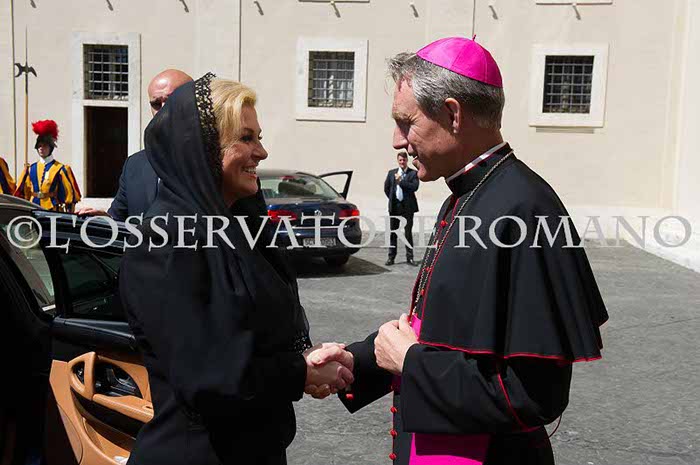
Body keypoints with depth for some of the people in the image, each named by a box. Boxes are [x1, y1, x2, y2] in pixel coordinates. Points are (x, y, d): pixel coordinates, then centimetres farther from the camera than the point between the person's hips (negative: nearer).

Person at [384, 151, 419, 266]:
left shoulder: (413, 173, 0)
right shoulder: (391, 173, 10)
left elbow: (415, 187, -14)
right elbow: (386, 188, 14)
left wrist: (401, 181, -14)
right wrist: (393, 199, 10)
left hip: (408, 206, -2)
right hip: (394, 207, 3)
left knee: (408, 232, 3)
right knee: (393, 232, 5)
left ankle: (409, 257, 9)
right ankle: (391, 257, 12)